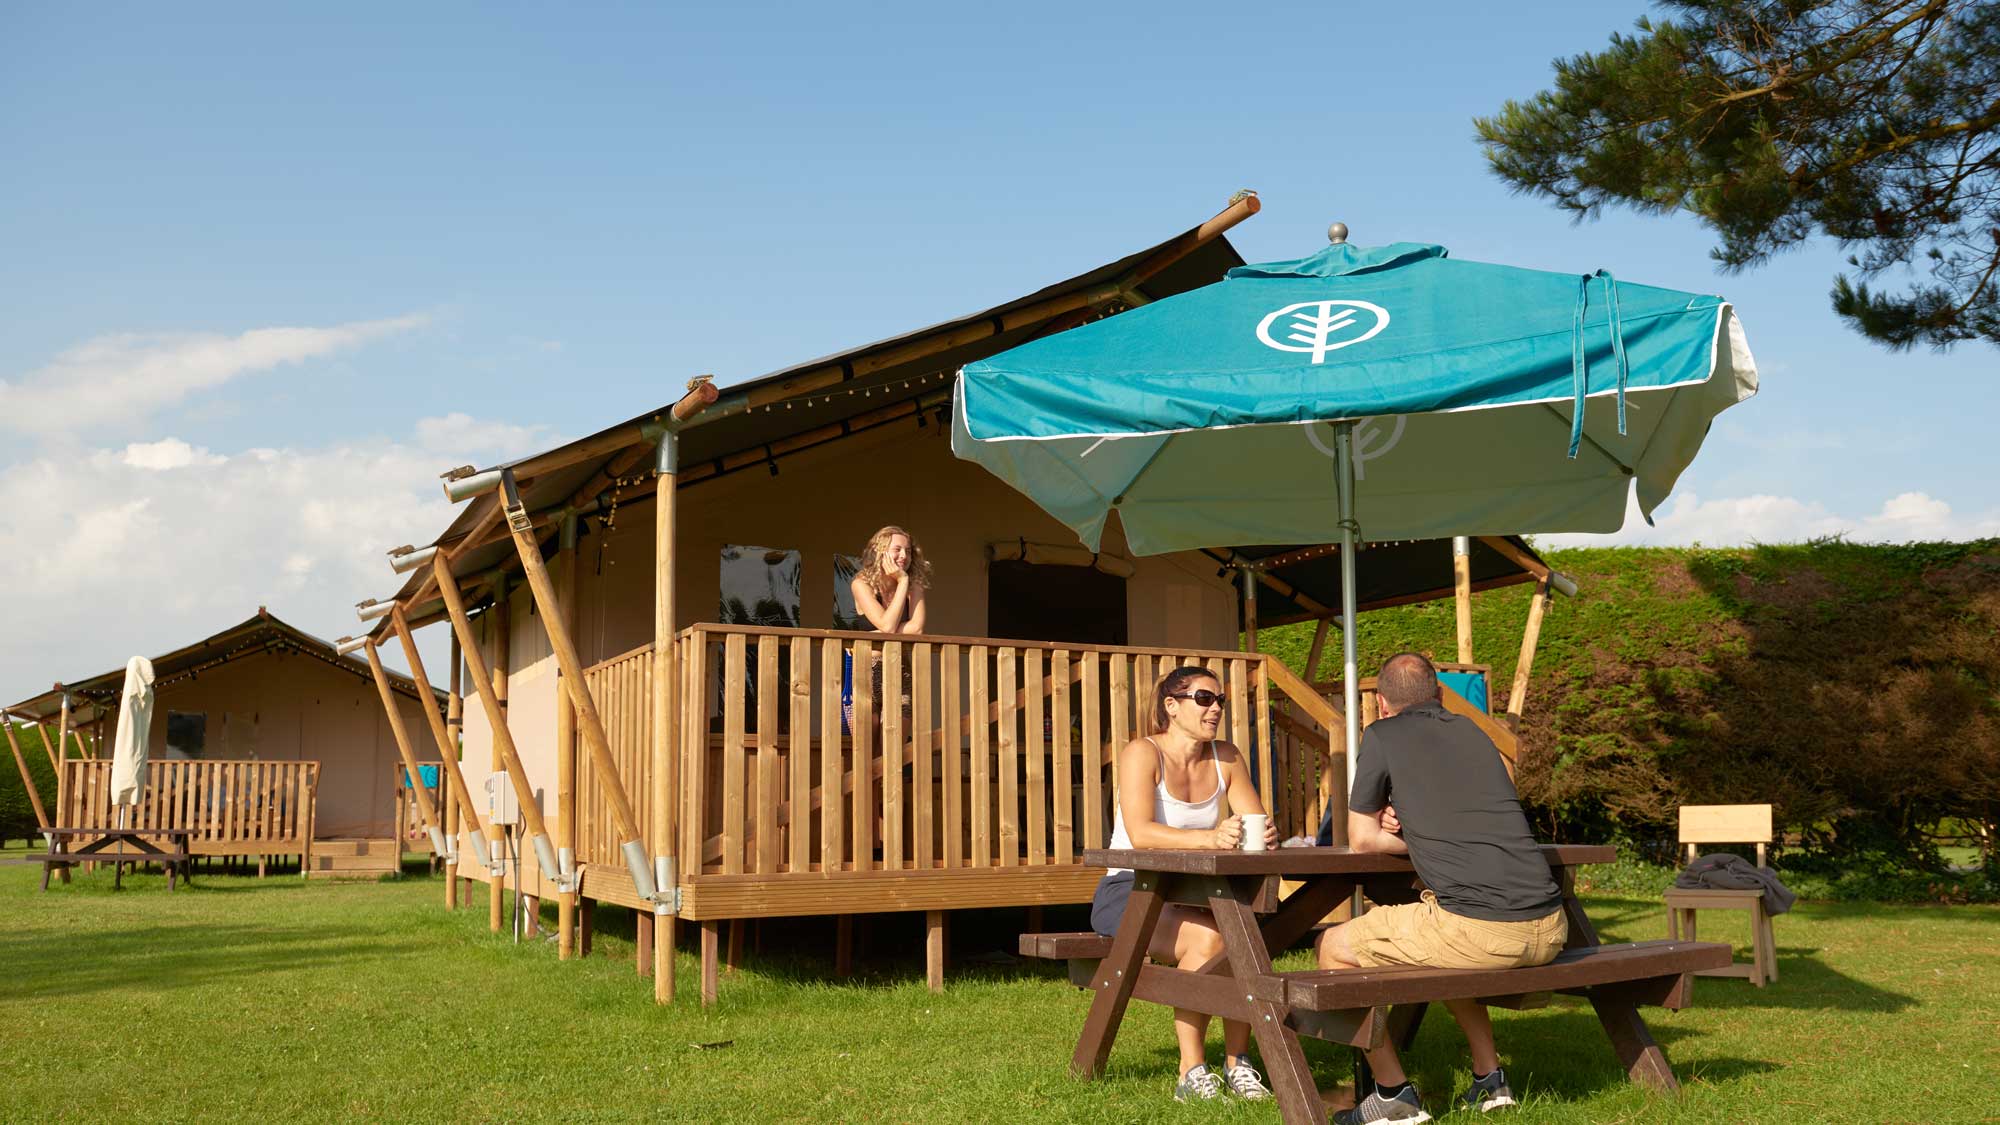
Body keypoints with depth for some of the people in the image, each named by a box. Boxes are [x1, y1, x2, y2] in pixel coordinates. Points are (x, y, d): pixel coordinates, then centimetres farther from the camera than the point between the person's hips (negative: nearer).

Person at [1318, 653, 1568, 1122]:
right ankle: (1488, 1079, 32)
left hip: (1480, 929, -7)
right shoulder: (1472, 731, 22)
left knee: (1333, 948, 11)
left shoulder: (1384, 736, 5)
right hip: (1549, 929, 7)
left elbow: (1362, 840, 11)